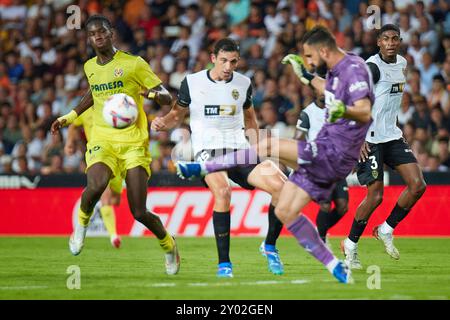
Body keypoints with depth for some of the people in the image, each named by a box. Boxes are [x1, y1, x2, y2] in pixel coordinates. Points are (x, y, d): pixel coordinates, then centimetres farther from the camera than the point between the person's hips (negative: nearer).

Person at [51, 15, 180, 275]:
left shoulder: (134, 64, -3)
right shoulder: (90, 67, 12)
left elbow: (167, 98, -1)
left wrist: (153, 93, -23)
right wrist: (71, 116, 31)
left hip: (134, 143, -3)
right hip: (102, 141, 3)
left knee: (139, 212, -8)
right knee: (96, 186, -31)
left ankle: (168, 245, 23)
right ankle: (82, 223, 1)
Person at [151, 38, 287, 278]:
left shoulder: (243, 83, 9)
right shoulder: (192, 82, 1)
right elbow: (178, 114, 10)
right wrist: (162, 123, -12)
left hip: (239, 150, 4)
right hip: (207, 150, -3)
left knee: (281, 186, -17)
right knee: (223, 191, -34)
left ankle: (270, 246, 7)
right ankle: (224, 262, -24)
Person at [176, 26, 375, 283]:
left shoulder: (354, 69, -16)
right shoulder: (337, 70, 13)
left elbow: (365, 112, -30)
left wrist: (343, 111, -50)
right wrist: (307, 76, 33)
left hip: (334, 153, -10)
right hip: (325, 149, 10)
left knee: (269, 146, -19)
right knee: (285, 212, 8)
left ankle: (203, 167, -7)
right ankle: (336, 268, 9)